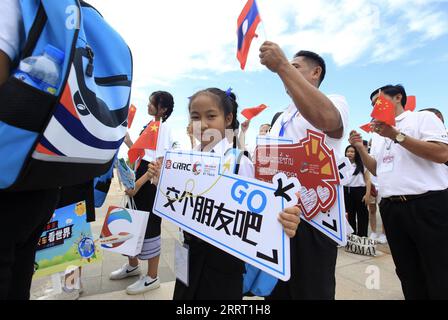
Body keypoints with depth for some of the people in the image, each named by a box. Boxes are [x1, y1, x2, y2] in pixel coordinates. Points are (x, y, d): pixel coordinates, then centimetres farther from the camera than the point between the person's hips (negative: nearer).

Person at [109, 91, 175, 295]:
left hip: (152, 183, -9)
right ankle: (132, 266, 40)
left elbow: (160, 163, -21)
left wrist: (139, 183, -26)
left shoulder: (164, 128, -13)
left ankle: (152, 277, 20)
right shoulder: (150, 125, 13)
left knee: (150, 227, 1)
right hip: (139, 179, 9)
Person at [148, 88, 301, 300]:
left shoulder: (239, 162, -18)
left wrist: (278, 223, -39)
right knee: (185, 295, 25)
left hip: (222, 257, -6)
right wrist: (160, 182, -7)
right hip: (191, 252, 6)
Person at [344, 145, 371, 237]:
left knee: (362, 216, 4)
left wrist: (367, 194, -8)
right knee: (350, 216, 11)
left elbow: (368, 180, 0)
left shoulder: (362, 164, 2)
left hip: (360, 191, -2)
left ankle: (362, 237, 15)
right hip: (347, 192, 3)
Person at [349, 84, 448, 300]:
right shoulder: (378, 135, 18)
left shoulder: (423, 118, 1)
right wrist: (360, 149, 5)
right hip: (391, 207, 6)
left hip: (427, 204, -6)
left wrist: (397, 135, -18)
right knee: (408, 272, 17)